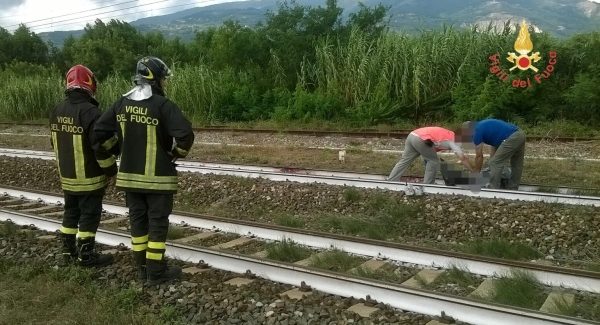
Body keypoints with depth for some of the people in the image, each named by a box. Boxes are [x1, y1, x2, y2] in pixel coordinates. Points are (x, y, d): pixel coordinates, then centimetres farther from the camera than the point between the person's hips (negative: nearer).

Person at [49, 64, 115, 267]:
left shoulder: (57, 111, 5)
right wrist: (112, 172, -11)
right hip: (89, 178, -7)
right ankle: (86, 256, 12)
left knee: (71, 213, 19)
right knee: (89, 215, 4)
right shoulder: (90, 112, -21)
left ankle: (68, 252, 28)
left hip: (67, 177, 8)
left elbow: (55, 143, 15)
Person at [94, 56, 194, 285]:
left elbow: (100, 131, 8)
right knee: (157, 223, 3)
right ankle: (156, 272, 10)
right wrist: (176, 154, -7)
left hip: (129, 175, 6)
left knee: (138, 221, 15)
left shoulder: (122, 104, 5)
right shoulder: (162, 105, -15)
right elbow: (185, 134, -25)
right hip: (157, 177, -6)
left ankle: (142, 268, 25)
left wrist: (119, 151, 17)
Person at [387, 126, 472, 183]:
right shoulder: (452, 140, 6)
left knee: (404, 160, 11)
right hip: (420, 139, -8)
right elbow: (463, 158, 3)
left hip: (412, 135, 8)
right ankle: (427, 186, 9)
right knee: (433, 161, 7)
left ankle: (390, 182, 9)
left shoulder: (447, 135, 29)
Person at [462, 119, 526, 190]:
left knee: (495, 164, -1)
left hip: (511, 138, -10)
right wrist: (491, 169, 32)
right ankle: (512, 190, 29)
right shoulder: (484, 126, 26)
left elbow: (479, 156, 1)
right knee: (516, 165, 18)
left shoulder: (477, 131, -1)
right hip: (520, 134, 10)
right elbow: (495, 147, 30)